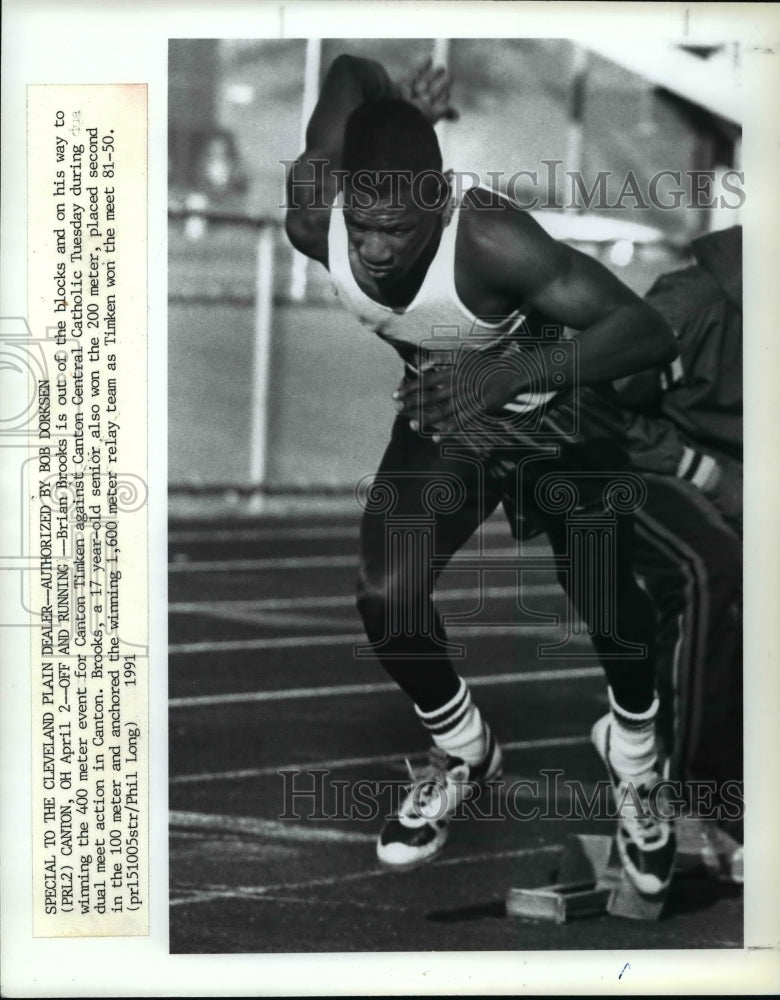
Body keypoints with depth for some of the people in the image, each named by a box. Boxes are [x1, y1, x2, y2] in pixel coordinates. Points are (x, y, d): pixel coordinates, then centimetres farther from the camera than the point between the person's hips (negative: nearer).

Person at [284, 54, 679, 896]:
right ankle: (464, 755, 20)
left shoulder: (490, 239, -42)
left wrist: (511, 373, -58)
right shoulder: (314, 221, -28)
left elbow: (649, 331, -48)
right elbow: (348, 71, -11)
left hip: (559, 415, -3)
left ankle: (634, 766, 33)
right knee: (387, 598, -11)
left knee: (608, 608, -1)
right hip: (443, 418, 4)